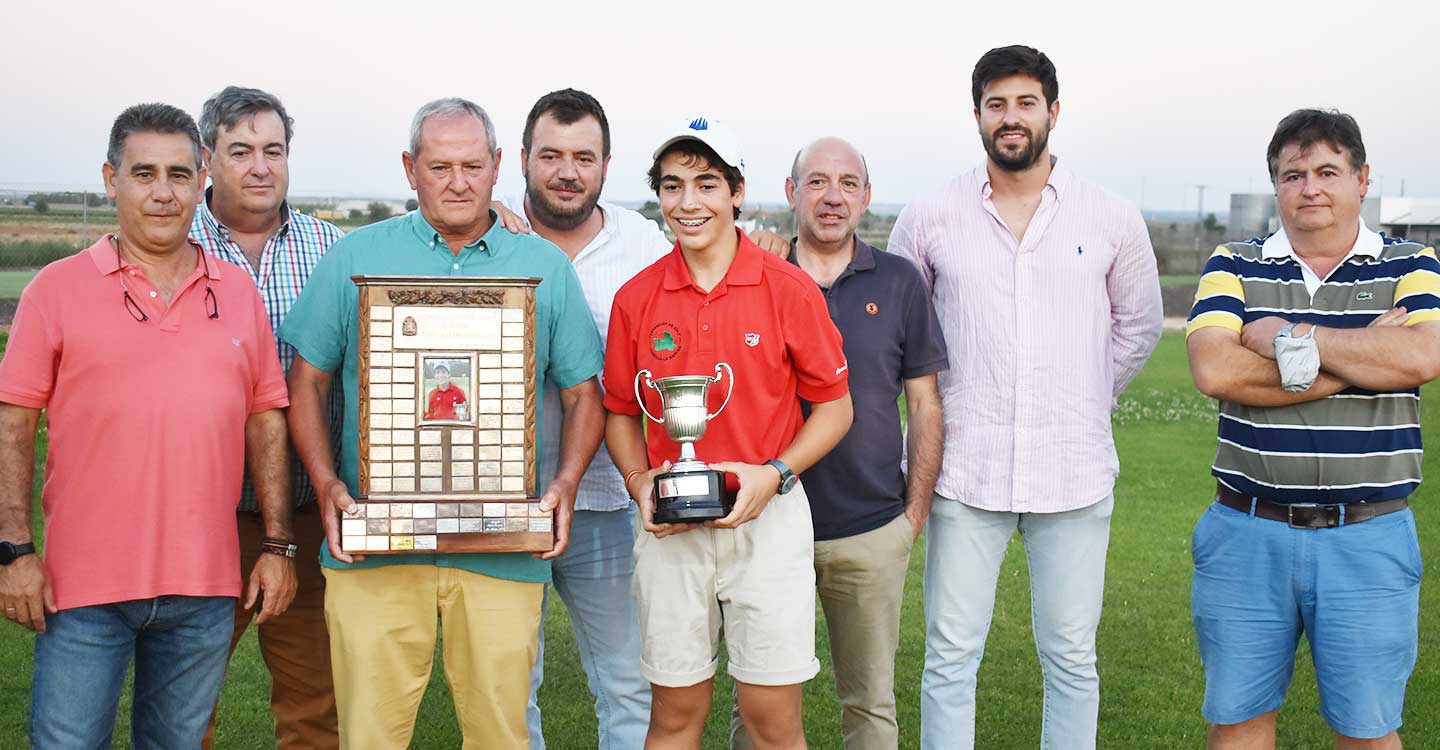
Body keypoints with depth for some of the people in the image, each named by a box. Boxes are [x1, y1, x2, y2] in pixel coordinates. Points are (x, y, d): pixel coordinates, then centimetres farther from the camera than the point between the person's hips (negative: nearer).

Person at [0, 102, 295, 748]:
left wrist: (277, 545, 6)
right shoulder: (59, 288, 0)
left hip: (204, 585, 3)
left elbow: (265, 422, 10)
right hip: (85, 583, -3)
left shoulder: (239, 292, 8)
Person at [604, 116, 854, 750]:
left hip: (768, 521, -2)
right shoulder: (636, 298, 3)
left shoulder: (789, 289, -4)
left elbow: (834, 406, 2)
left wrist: (775, 474, -12)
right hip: (669, 531, 2)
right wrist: (639, 481, -5)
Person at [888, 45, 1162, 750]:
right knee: (950, 657, 4)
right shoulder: (930, 218, 1)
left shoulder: (1113, 220, 2)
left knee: (1071, 659, 9)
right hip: (964, 472, 0)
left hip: (1075, 474, 1)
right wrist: (949, 403, 10)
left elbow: (1138, 326, 17)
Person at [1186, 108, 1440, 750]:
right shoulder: (1234, 268, 5)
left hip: (1368, 537, 0)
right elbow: (1214, 370, -14)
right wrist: (1361, 358, -13)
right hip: (1248, 533, 1)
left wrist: (1290, 338, -13)